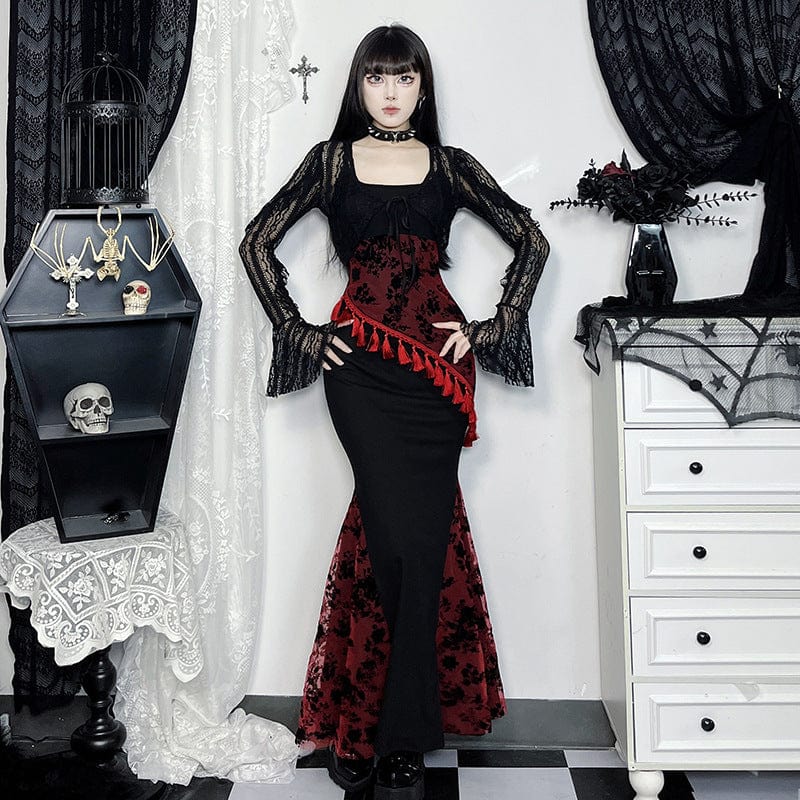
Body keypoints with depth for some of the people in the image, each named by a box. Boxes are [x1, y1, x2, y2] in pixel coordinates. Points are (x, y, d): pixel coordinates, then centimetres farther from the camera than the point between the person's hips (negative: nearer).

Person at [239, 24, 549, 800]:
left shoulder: (450, 166, 11)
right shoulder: (332, 161, 8)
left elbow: (531, 241, 13)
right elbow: (257, 242, 8)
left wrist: (490, 329, 4)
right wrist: (301, 333, 0)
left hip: (438, 367, 2)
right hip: (361, 369, -1)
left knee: (416, 539, -1)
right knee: (407, 541, -8)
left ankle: (382, 731, 12)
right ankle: (404, 734, 9)